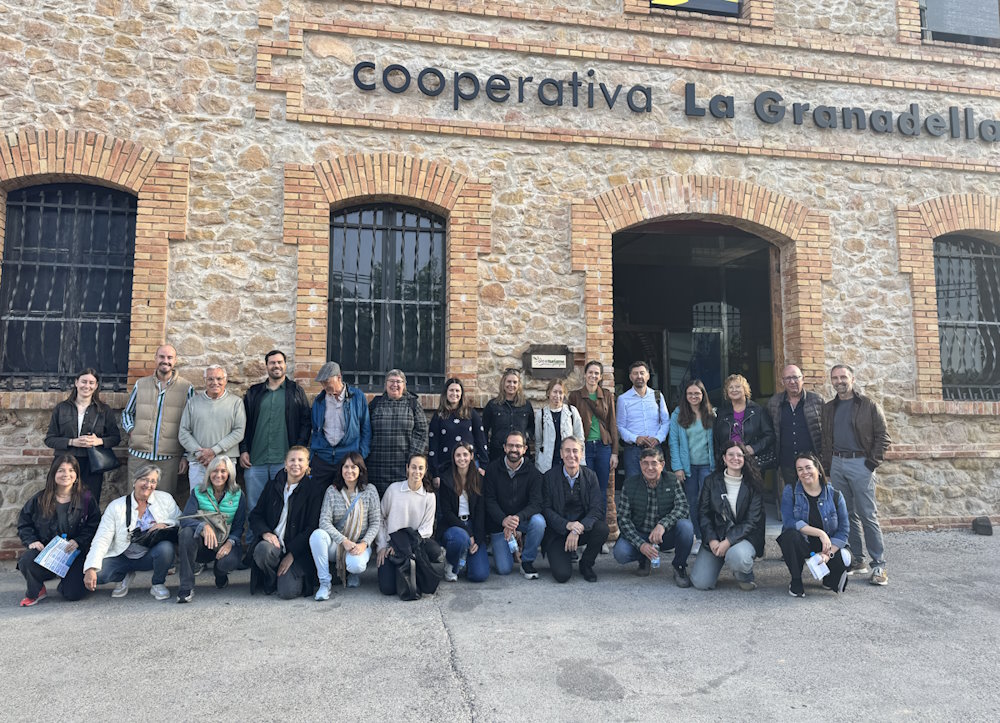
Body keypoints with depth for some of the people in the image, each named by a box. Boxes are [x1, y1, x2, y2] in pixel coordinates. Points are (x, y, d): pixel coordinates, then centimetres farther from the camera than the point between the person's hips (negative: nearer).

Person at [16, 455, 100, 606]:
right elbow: (24, 524, 10)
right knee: (26, 561, -33)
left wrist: (78, 541, -20)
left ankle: (67, 580, 25)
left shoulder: (87, 498, -3)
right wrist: (31, 541, -7)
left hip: (75, 553, -2)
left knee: (73, 594, -17)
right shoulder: (39, 499, 5)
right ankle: (35, 592, 1)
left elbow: (94, 526, -5)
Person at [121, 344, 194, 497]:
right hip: (139, 454, 2)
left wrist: (186, 456, -1)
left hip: (169, 458, -2)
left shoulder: (187, 388, 1)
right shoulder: (141, 384, 9)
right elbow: (127, 412, 21)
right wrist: (131, 430, 1)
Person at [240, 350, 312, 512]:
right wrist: (243, 451, 3)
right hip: (255, 461, 2)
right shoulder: (254, 392, 13)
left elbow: (306, 423, 2)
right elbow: (243, 423, 13)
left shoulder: (296, 392, 6)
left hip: (284, 461, -2)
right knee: (254, 504, 7)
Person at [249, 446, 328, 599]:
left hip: (299, 549, -3)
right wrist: (265, 532, -11)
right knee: (262, 550, -33)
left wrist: (291, 554, -13)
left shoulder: (315, 489, -2)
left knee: (287, 592, -22)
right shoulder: (273, 486, 11)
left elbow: (313, 527, -6)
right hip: (274, 541, 3)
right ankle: (272, 580, 0)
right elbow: (255, 515, 11)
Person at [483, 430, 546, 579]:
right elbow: (489, 501, -12)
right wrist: (504, 520, -30)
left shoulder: (533, 472, -8)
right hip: (498, 522, -1)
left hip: (523, 518, 1)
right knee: (504, 569, -10)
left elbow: (536, 503, -17)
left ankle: (527, 561, -9)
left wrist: (517, 518, -36)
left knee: (539, 521, -33)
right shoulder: (492, 469, -8)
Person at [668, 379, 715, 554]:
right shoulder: (678, 414, 1)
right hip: (688, 466, 1)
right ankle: (699, 538, 17)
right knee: (692, 503, 6)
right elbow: (673, 441, 0)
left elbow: (716, 440, 4)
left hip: (707, 465, -1)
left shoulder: (711, 414, 4)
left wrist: (716, 463, -4)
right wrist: (677, 467, -6)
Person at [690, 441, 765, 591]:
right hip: (715, 535, 2)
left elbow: (752, 521, -8)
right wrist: (711, 540, -13)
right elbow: (703, 513, 2)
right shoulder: (712, 481, 3)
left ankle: (745, 576, 0)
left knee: (737, 556, -38)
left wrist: (728, 541, -19)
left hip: (743, 536, -2)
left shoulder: (752, 485, -3)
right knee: (700, 582, -13)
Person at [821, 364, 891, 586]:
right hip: (837, 464, 5)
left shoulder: (869, 406, 0)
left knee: (868, 515, -5)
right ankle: (857, 560, 17)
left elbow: (883, 436, -2)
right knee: (847, 514, 9)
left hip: (860, 463, -5)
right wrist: (827, 464, 9)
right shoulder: (829, 408, 13)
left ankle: (879, 566, 0)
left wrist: (873, 461, -9)